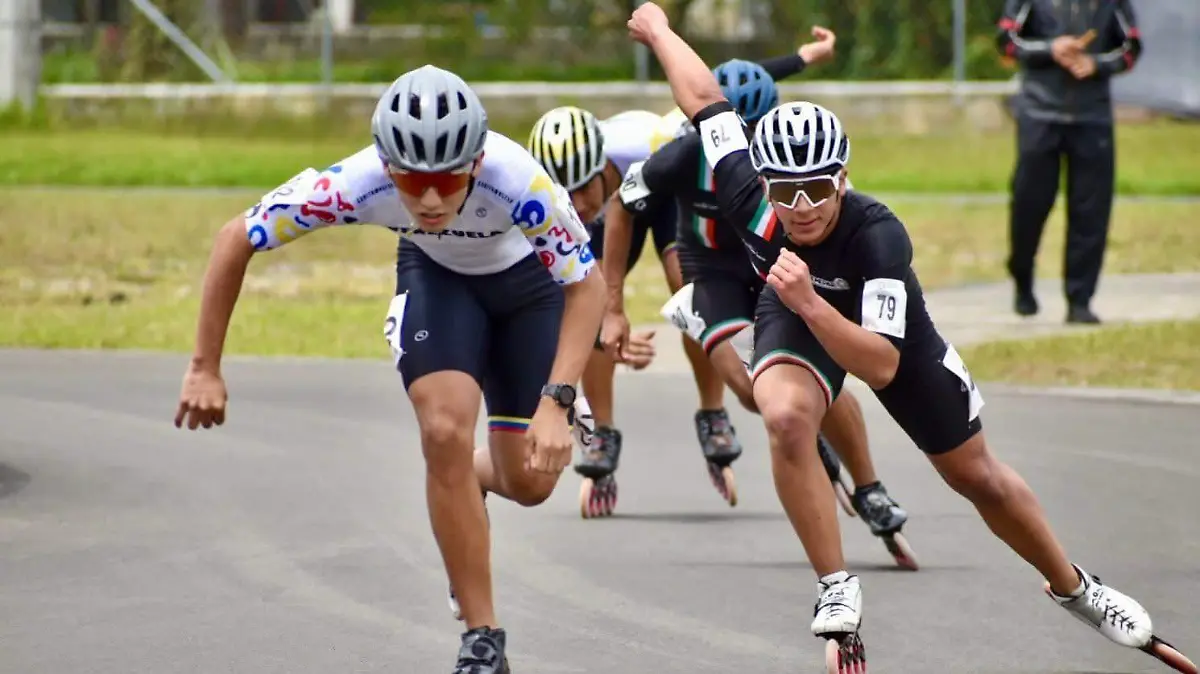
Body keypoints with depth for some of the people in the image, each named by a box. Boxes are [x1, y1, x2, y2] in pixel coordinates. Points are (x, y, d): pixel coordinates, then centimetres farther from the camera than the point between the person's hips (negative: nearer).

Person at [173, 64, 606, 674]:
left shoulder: (517, 182, -42)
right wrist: (205, 369, -19)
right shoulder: (356, 185, -37)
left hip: (528, 278, -1)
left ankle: (470, 476, 38)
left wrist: (556, 402, -40)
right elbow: (235, 241, -22)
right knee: (445, 432, -22)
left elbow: (588, 284, -29)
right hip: (435, 275, 1)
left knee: (529, 482, -1)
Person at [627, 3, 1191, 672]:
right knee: (786, 418, -33)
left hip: (886, 328, -1)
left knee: (978, 477, 11)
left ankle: (1074, 587, 38)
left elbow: (881, 365, -46)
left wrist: (809, 302, -60)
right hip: (795, 320, 2)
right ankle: (837, 591, -18)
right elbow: (706, 97, -18)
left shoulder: (879, 234, -42)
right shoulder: (750, 198, -34)